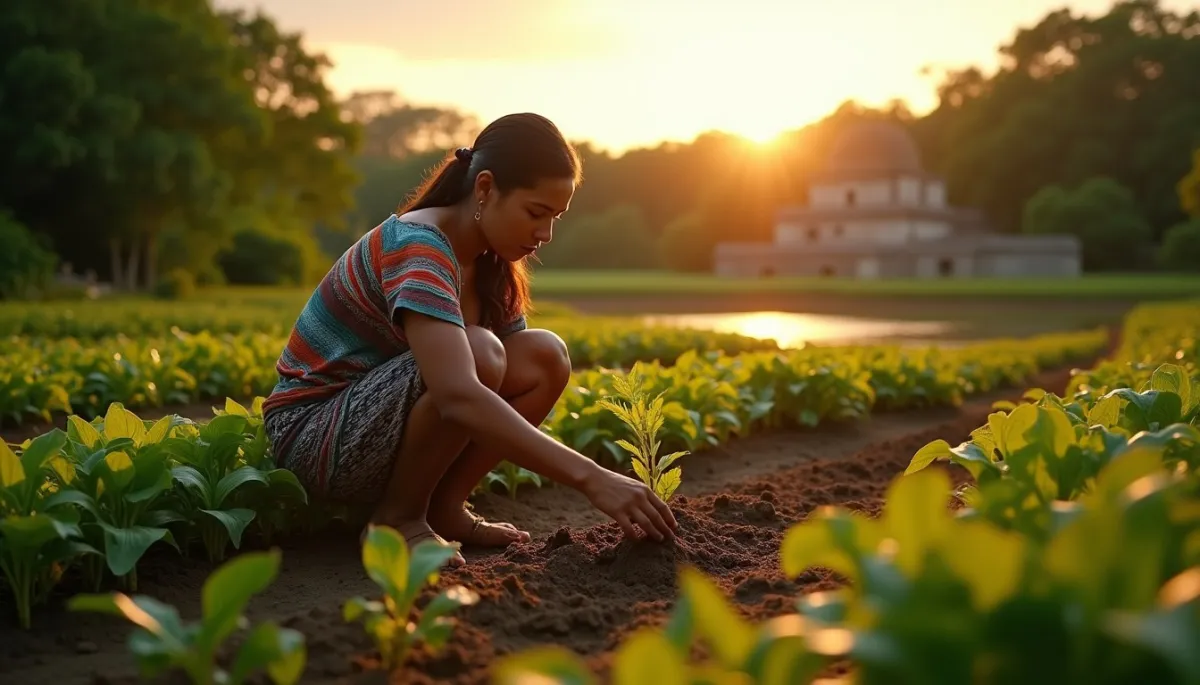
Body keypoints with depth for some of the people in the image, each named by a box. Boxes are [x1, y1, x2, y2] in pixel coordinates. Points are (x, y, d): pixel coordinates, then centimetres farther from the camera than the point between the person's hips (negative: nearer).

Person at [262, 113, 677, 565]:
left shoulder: (491, 264, 1)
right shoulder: (417, 247, -27)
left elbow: (522, 373, -1)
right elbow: (459, 397, -41)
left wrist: (604, 478, -13)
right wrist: (589, 477, -43)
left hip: (385, 421, 8)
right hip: (310, 434, -8)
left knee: (546, 356, -9)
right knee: (477, 354, -32)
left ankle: (443, 505, -3)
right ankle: (396, 516, -12)